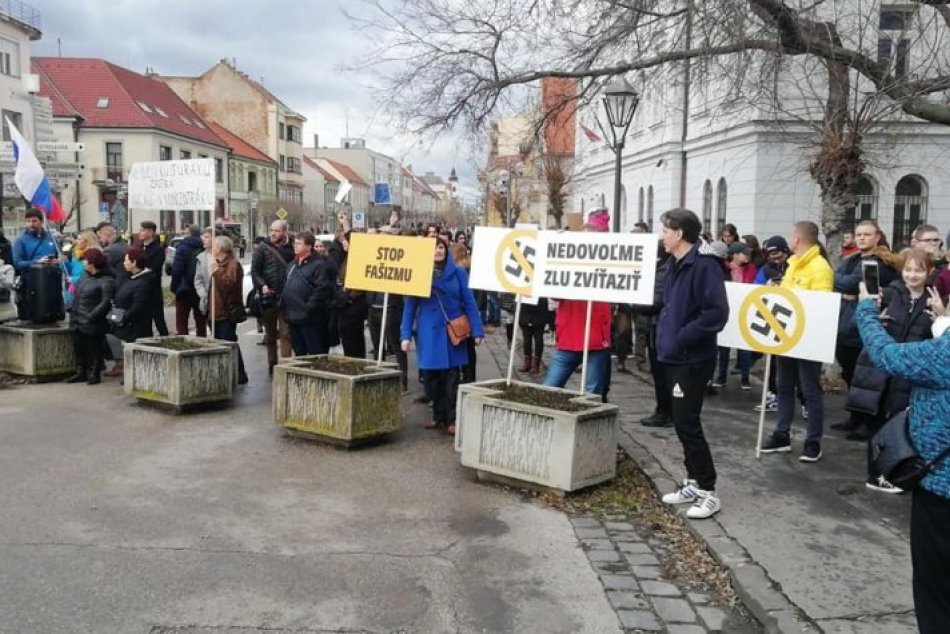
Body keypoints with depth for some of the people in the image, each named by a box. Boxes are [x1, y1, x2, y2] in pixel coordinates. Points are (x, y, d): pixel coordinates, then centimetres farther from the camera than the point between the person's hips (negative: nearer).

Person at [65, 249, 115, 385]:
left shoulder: (106, 281, -13)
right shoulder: (85, 278, 15)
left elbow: (106, 302, -19)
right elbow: (77, 296, 23)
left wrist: (91, 316, -22)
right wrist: (72, 310, 11)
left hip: (92, 325, -8)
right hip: (78, 323, 8)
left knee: (94, 350, 1)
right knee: (79, 349, 15)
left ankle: (94, 374, 12)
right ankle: (81, 372, 26)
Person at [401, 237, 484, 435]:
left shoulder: (457, 273, 0)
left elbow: (469, 302, 0)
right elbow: (409, 306, 1)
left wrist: (477, 330, -6)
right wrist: (406, 335, -5)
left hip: (452, 332, -1)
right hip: (428, 333, 1)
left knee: (451, 378, 2)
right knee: (431, 378, 8)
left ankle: (451, 420, 10)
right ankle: (438, 415, 24)